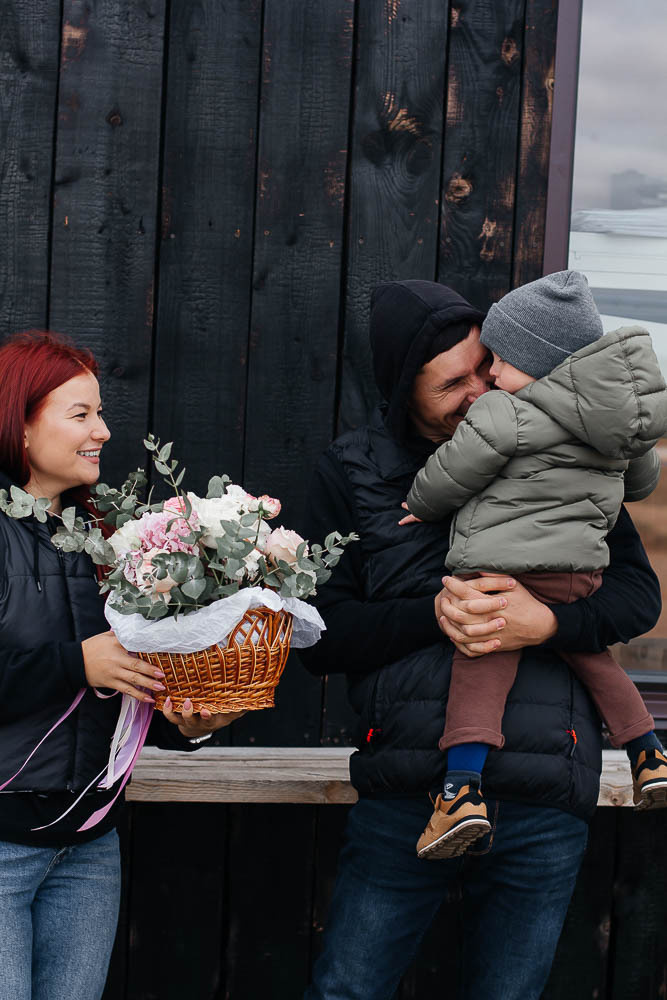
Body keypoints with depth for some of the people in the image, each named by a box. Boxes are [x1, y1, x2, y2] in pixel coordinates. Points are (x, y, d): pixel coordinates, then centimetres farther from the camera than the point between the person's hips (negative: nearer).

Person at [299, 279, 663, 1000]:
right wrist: (431, 615, -15)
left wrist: (548, 623, -15)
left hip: (544, 809, 1)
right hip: (404, 797, 0)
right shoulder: (351, 473, 4)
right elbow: (320, 637, 1)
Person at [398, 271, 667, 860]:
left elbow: (450, 476, -7)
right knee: (590, 656, 25)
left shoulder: (505, 416, -13)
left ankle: (464, 789, -14)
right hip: (583, 565, 7)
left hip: (503, 565, -7)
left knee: (483, 665, -4)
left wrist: (422, 505, 15)